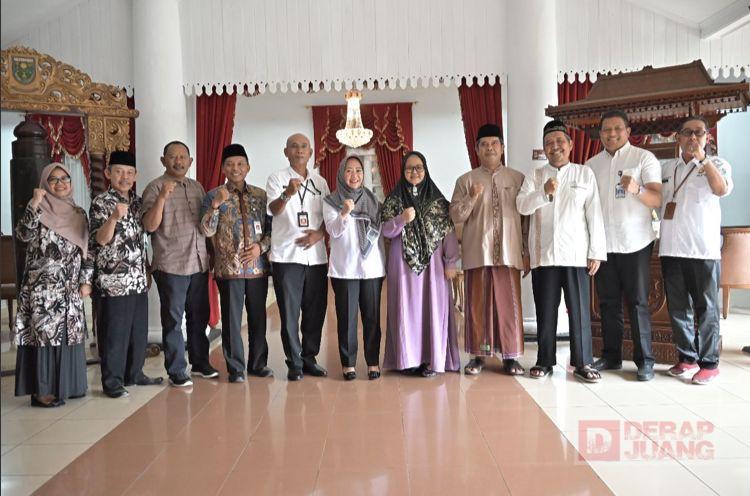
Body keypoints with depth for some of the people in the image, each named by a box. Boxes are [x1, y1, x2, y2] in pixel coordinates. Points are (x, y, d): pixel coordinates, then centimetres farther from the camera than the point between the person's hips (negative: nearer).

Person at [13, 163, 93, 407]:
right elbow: (22, 235, -20)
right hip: (43, 287, -5)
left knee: (69, 334, 9)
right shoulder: (38, 210, -3)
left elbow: (86, 250, 12)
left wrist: (86, 280, 6)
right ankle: (42, 390, 1)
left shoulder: (78, 214, 11)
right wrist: (34, 205, -26)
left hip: (70, 288, 5)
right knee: (44, 333, -5)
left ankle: (66, 385, 20)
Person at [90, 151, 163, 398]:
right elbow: (100, 240, -16)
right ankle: (112, 381, 10)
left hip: (138, 279, 7)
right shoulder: (101, 202, -7)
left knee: (139, 330, 13)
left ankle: (134, 373, 26)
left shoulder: (137, 201, 13)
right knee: (114, 332, 0)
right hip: (114, 280, -7)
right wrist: (114, 217, -34)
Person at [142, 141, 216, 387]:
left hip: (199, 264, 6)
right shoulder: (155, 187, -4)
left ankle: (200, 363, 27)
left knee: (199, 316, 14)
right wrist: (162, 197, -26)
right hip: (171, 265, -6)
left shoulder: (197, 187, 14)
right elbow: (150, 225, -13)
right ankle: (176, 371, 10)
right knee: (173, 320, 2)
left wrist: (209, 254, 14)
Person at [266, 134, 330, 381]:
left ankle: (309, 357, 22)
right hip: (287, 255, -4)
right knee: (289, 312, 0)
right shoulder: (277, 178, 0)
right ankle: (294, 362, 11)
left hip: (316, 255, 4)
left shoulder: (320, 182, 13)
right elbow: (274, 209, -16)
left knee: (315, 310, 8)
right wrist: (288, 193, -37)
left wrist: (319, 234, -6)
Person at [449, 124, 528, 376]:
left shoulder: (518, 178, 9)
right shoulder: (466, 180, 7)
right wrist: (472, 198, -15)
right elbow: (456, 216, 2)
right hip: (477, 252, 0)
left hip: (509, 252, 1)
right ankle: (478, 355, 13)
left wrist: (527, 251, 5)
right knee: (477, 304, 3)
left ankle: (510, 356, 12)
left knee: (509, 304, 2)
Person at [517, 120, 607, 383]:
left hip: (576, 254, -1)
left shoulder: (585, 173, 7)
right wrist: (544, 192, -22)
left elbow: (594, 214, 2)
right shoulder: (534, 176, 10)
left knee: (579, 310, 1)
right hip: (543, 254, 1)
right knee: (545, 310, 6)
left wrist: (597, 252, -3)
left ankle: (582, 362, 11)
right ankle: (545, 361, 16)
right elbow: (522, 206, -4)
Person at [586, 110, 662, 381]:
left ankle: (645, 360, 7)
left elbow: (657, 199, -9)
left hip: (635, 244, -4)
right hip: (603, 244, 4)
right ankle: (611, 356, 17)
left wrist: (636, 189, -29)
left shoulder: (643, 158, 0)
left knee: (638, 303, -1)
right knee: (608, 302, 8)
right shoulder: (591, 164, 12)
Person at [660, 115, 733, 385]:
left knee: (706, 307, 0)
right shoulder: (667, 168, 15)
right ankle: (687, 358, 17)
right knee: (677, 306, 7)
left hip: (704, 248, -4)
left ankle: (709, 363, 7)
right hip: (671, 247, 4)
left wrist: (702, 159, -18)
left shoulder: (717, 164, 4)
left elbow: (722, 190, -17)